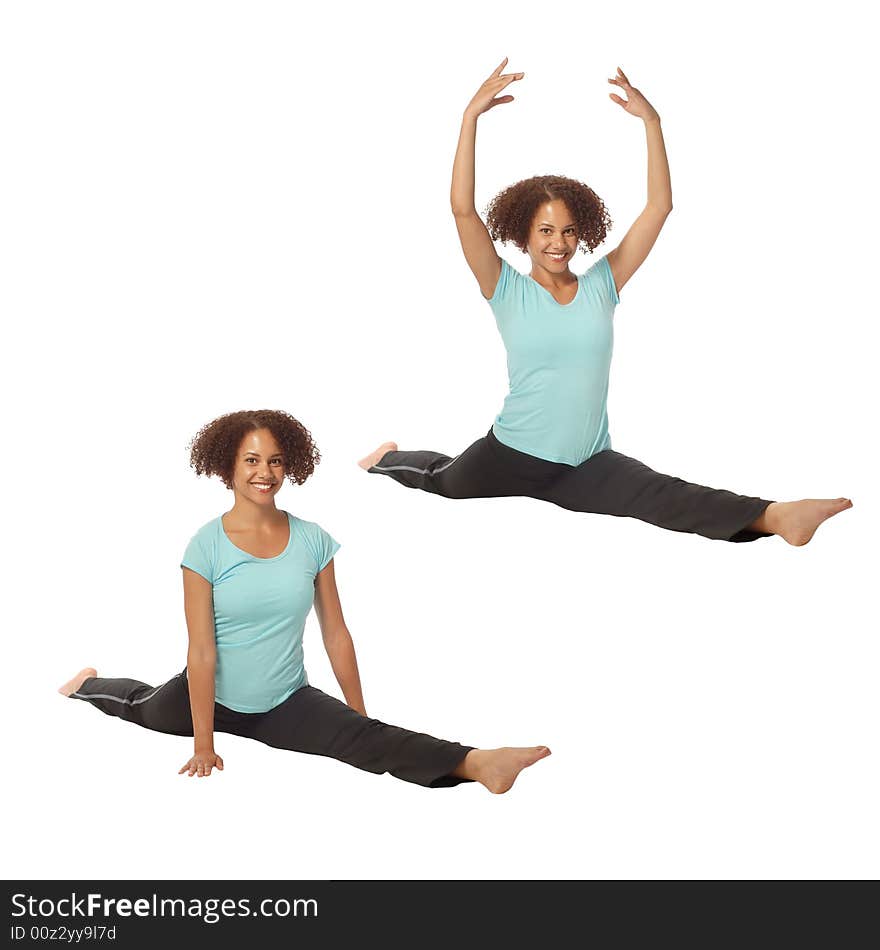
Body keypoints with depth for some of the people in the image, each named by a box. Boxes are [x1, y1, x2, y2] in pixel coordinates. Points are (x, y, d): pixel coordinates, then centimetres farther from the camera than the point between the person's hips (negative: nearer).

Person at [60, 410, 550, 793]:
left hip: (285, 704, 0)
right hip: (212, 696, 0)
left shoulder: (313, 541, -9)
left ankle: (477, 763, -47)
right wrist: (204, 746, -18)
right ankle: (90, 683, 62)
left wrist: (360, 714, -2)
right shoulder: (208, 545, -17)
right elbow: (202, 650, -18)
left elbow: (336, 633, -3)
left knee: (366, 739, -24)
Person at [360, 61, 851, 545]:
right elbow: (463, 209, -18)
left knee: (666, 496, -26)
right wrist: (472, 115, -23)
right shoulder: (508, 290, -5)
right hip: (511, 456, 0)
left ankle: (773, 517, -48)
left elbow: (659, 207, -2)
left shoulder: (601, 285, 1)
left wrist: (651, 119, -10)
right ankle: (392, 458, 60)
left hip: (585, 465, 0)